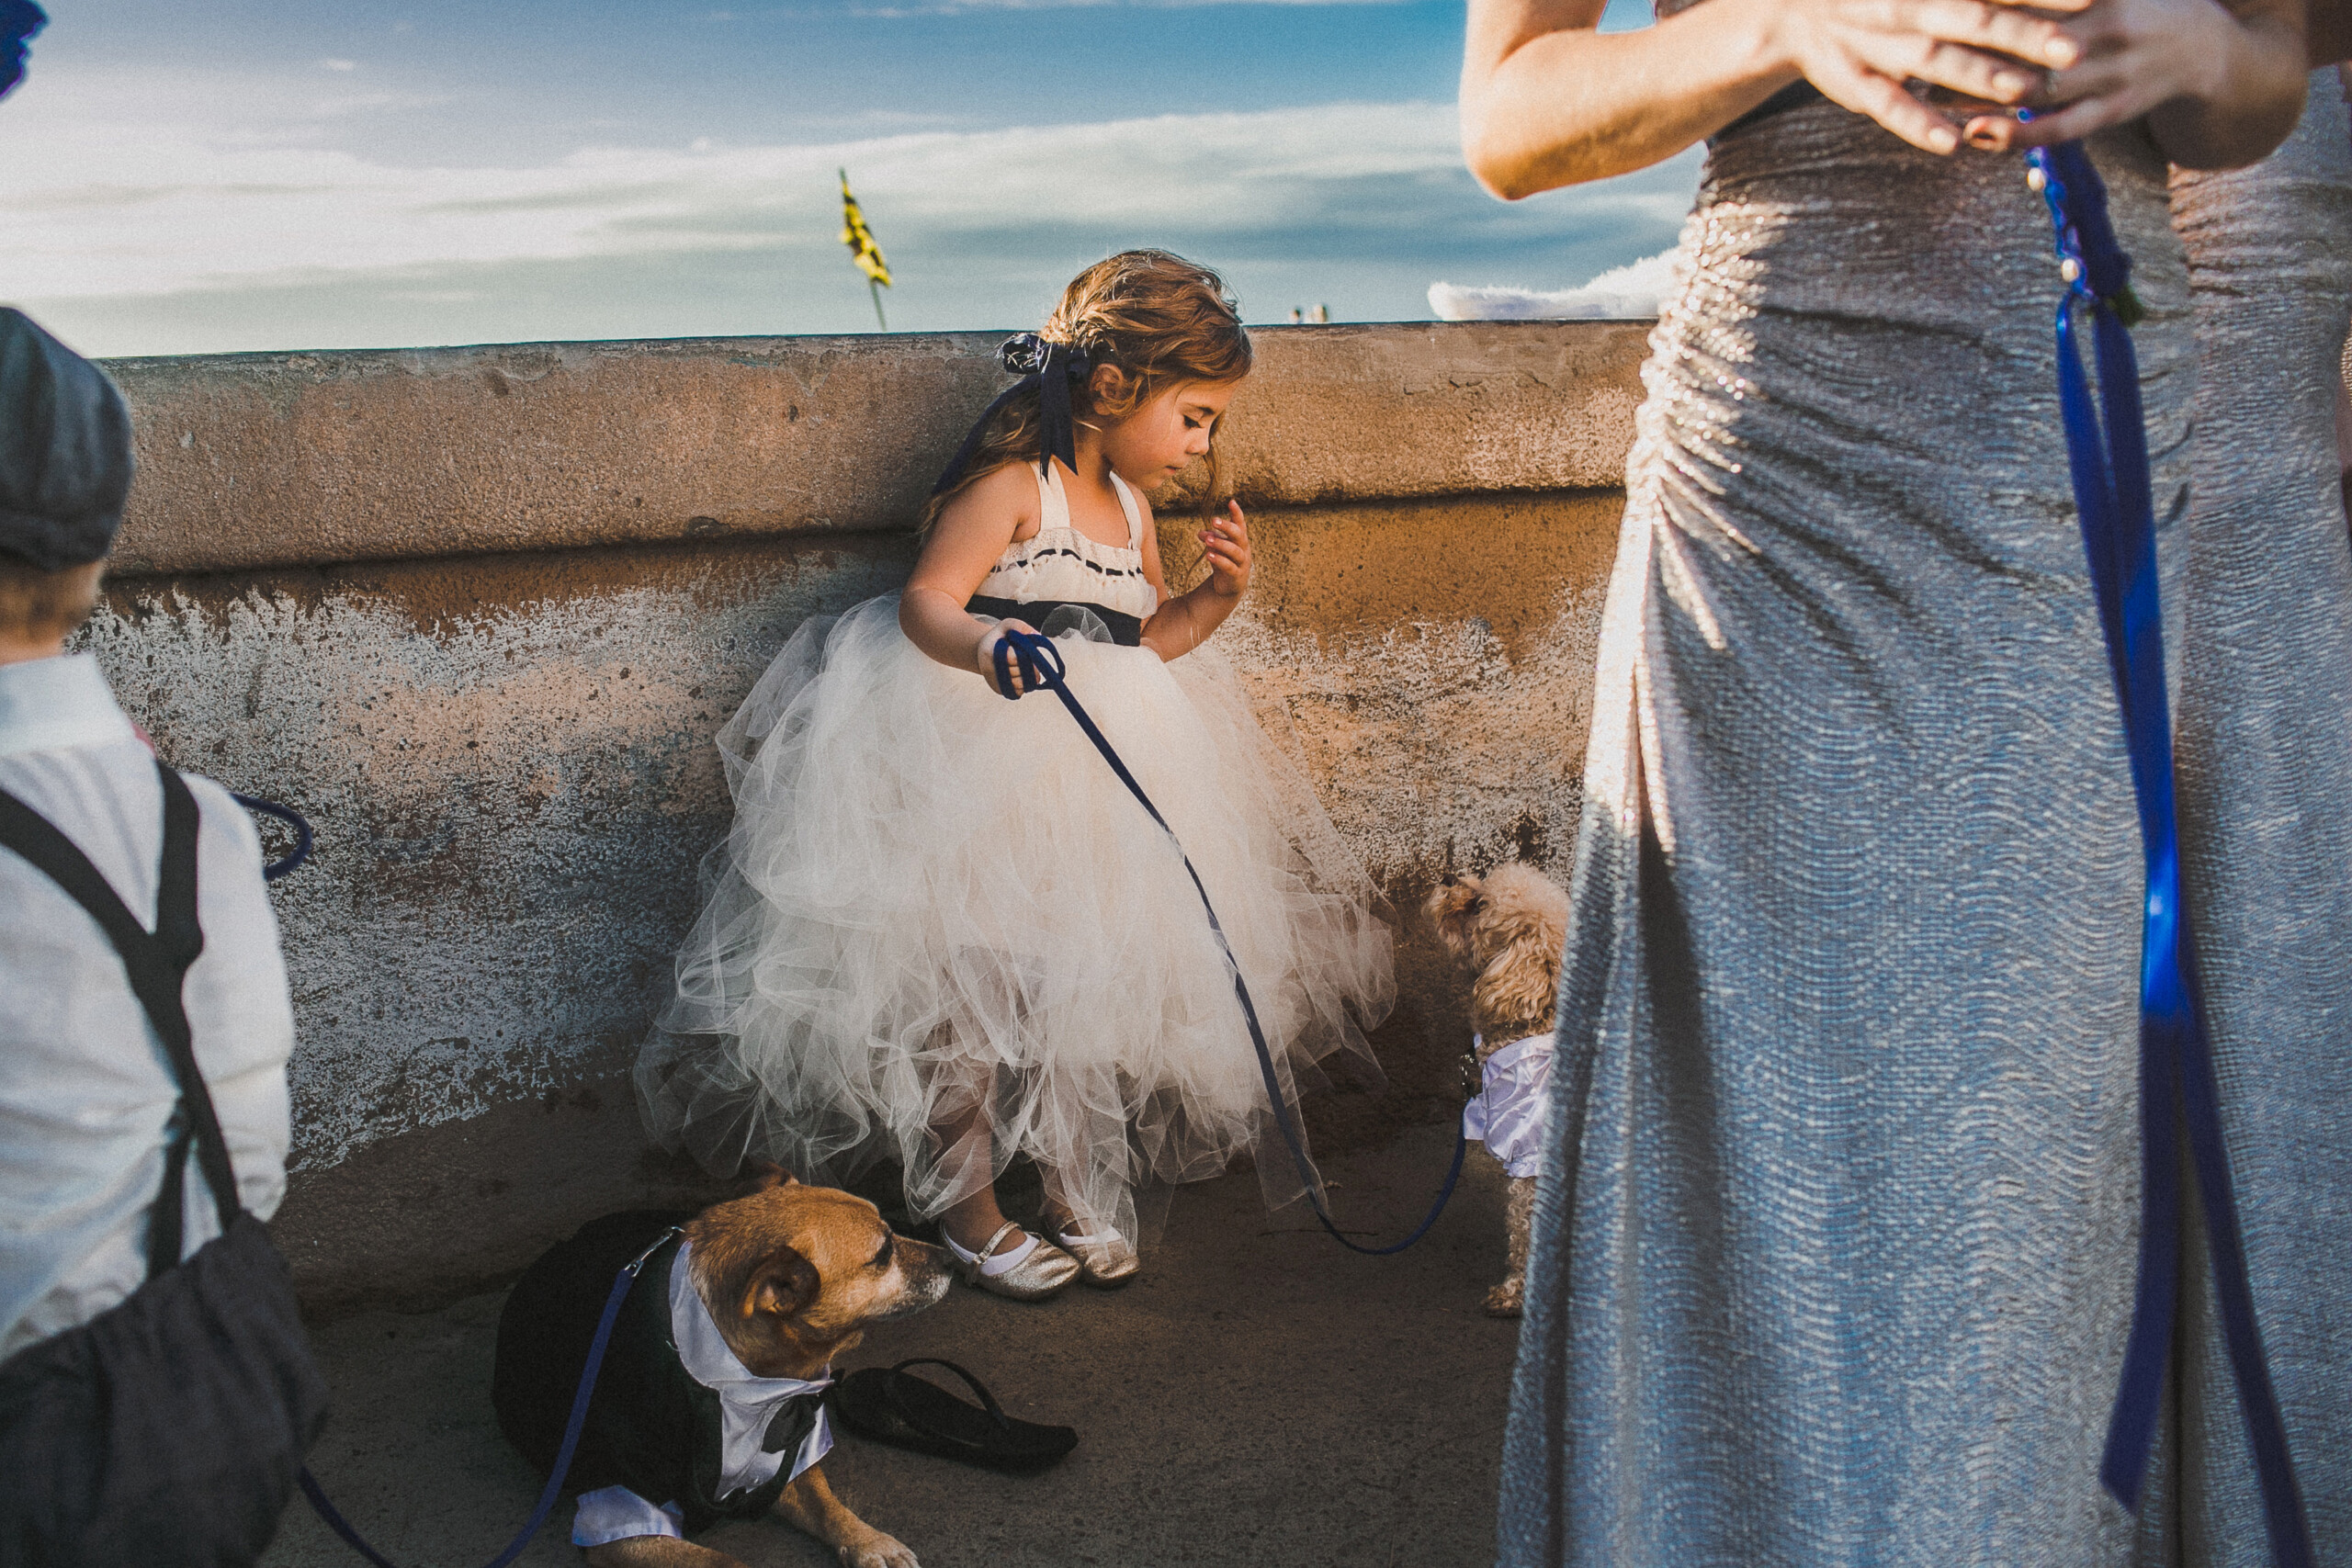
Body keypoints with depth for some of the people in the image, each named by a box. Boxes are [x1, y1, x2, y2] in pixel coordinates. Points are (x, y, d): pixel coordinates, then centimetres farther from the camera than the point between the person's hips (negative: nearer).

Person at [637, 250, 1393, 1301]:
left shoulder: (1129, 507, 12)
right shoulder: (1013, 482, -13)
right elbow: (927, 600, -21)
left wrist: (1214, 598, 2)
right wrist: (982, 643, -42)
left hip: (1087, 773, 8)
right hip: (970, 759, -8)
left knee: (1082, 975, 11)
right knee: (963, 977, -1)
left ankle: (1078, 1186, 25)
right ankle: (967, 1209, 14)